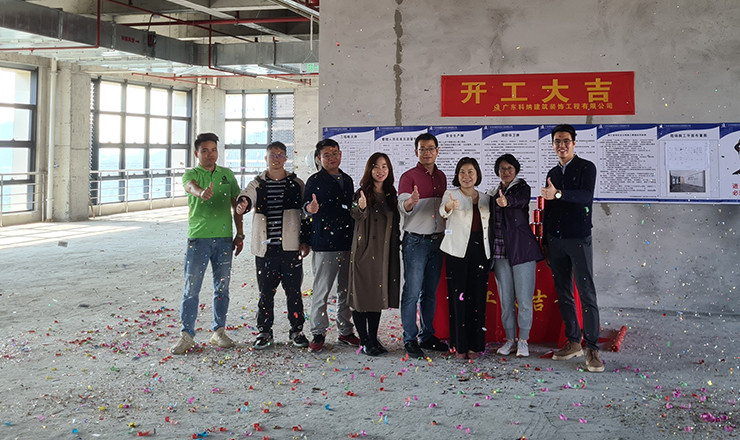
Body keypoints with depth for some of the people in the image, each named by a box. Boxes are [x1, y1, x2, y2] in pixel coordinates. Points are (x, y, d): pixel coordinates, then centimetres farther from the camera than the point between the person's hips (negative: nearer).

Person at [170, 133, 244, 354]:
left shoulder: (227, 174, 12)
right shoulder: (191, 174, 1)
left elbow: (236, 205, 14)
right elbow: (191, 186, -24)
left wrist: (240, 234, 8)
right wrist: (201, 193, -48)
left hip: (224, 238, 3)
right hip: (198, 237, -3)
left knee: (222, 286, 9)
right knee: (192, 288, -3)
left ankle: (218, 331, 20)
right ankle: (186, 335, 3)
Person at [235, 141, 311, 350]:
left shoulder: (297, 184, 8)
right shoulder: (257, 184, 8)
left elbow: (306, 214, 9)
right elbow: (248, 197, -13)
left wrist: (305, 241, 2)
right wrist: (242, 204, -37)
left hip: (291, 247, 0)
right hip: (265, 247, 1)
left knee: (293, 291, 4)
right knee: (266, 292, 6)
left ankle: (297, 330, 17)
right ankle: (264, 332, 17)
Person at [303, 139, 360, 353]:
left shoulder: (347, 180, 18)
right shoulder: (315, 180, 1)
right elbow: (306, 204, -11)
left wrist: (355, 239, 19)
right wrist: (310, 208, -35)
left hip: (347, 243, 5)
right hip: (325, 244, -5)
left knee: (346, 290, 10)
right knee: (321, 290, -4)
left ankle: (345, 331, 20)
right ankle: (318, 333, 5)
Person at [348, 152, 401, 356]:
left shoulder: (391, 195, 11)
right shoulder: (363, 193, -6)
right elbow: (356, 216, -22)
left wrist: (397, 245, 11)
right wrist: (361, 208, -42)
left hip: (384, 252, 6)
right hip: (364, 251, -6)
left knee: (378, 295, 11)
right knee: (362, 294, -2)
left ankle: (373, 338, 20)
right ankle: (364, 341, 7)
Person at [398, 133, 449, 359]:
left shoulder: (441, 177, 14)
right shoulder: (409, 177, -5)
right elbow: (402, 207, -18)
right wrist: (411, 201, -39)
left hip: (437, 240, 6)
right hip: (416, 241, -6)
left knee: (431, 291, 10)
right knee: (412, 291, -6)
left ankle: (427, 336, 18)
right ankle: (410, 340, -1)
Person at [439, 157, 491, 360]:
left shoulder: (485, 198, 14)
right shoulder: (451, 194, 1)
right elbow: (443, 211, -21)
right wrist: (449, 206, -42)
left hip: (480, 251, 4)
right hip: (458, 251, -3)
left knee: (478, 297, 3)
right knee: (458, 296, -4)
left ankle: (474, 345, 12)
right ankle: (460, 345, 4)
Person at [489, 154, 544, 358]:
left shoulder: (522, 187, 1)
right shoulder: (493, 193, 16)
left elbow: (521, 201, -23)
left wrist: (507, 202, -46)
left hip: (521, 249, -4)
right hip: (500, 252, 4)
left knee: (524, 298, -4)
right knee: (505, 299, 7)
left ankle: (523, 341, 7)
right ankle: (510, 339, 17)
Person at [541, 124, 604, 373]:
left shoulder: (586, 168, -2)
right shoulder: (553, 173, 16)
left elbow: (586, 195, -20)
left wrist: (558, 194, -35)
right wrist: (545, 242, 17)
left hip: (578, 239, -6)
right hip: (555, 240, 6)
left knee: (586, 293, -8)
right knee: (564, 294, 8)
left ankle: (592, 349, -6)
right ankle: (573, 342, 16)